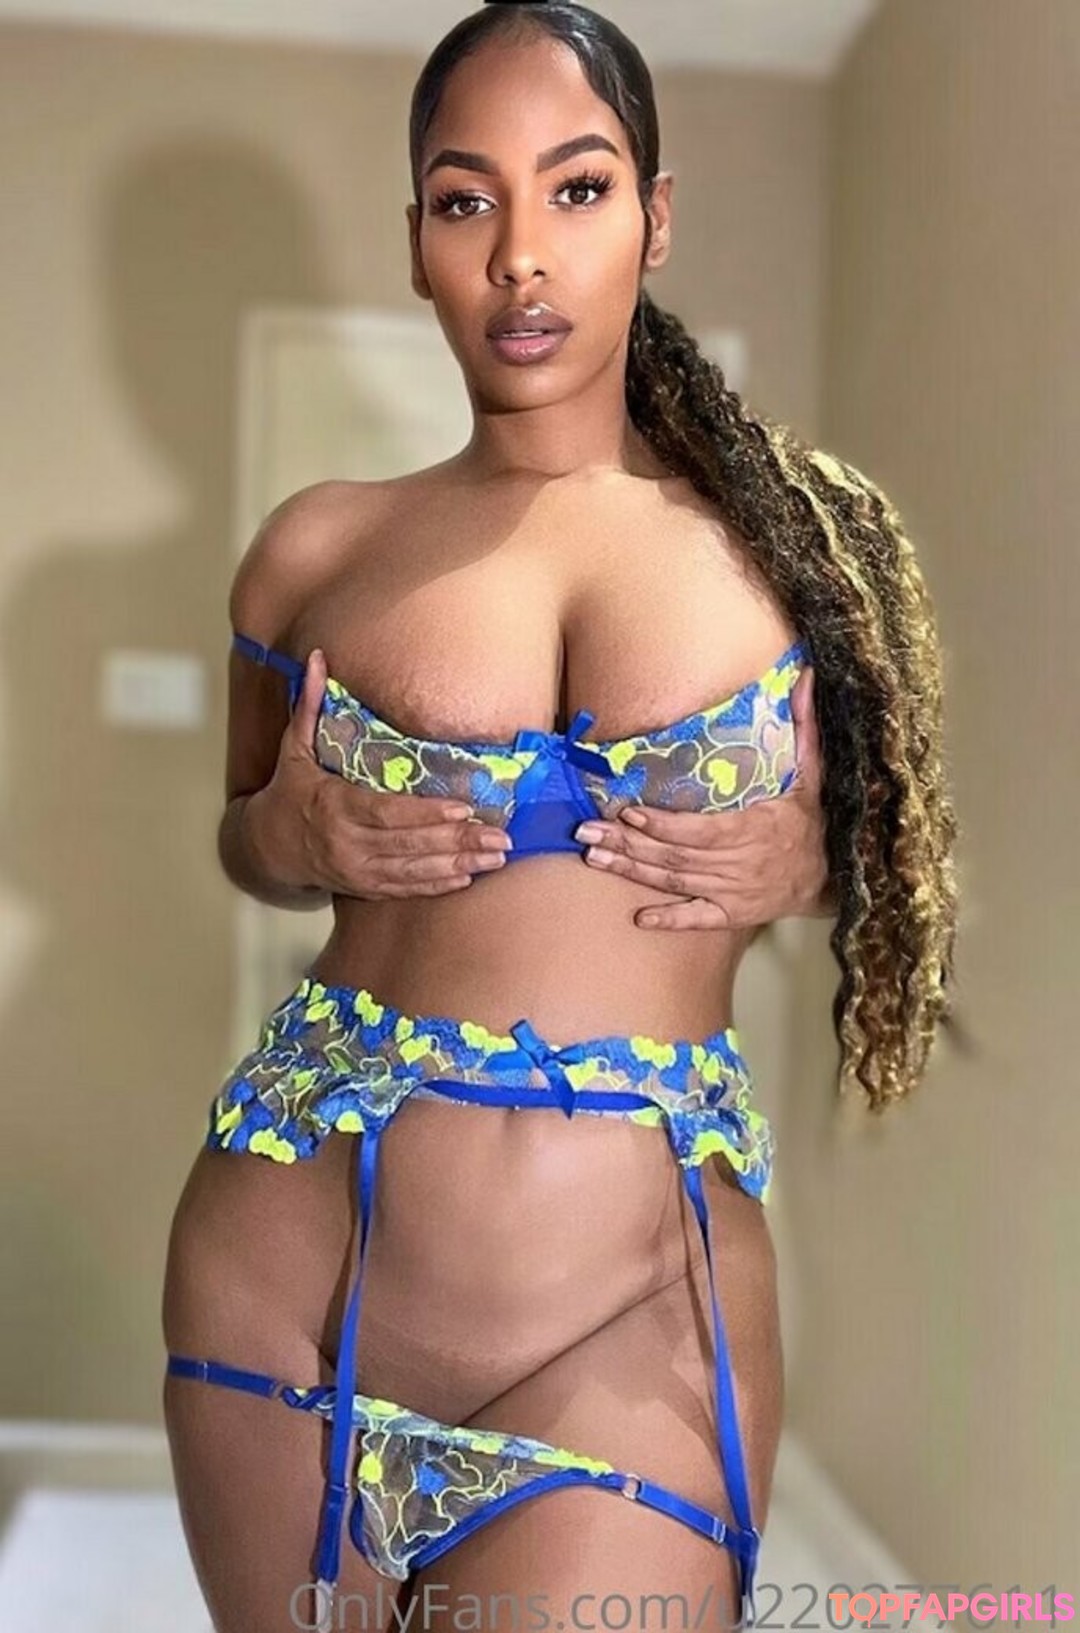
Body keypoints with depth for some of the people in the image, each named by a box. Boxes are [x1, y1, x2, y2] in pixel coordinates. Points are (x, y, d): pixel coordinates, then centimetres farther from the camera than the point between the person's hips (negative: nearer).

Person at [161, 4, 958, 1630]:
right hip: (289, 1274, 2)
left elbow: (874, 841, 14)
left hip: (633, 1319, -1)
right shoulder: (319, 548, 3)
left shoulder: (796, 537, 1)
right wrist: (286, 841, -5)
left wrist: (800, 865, -8)